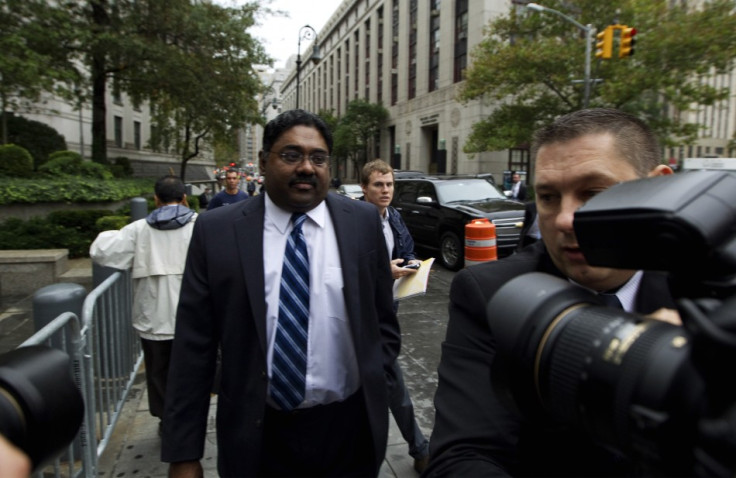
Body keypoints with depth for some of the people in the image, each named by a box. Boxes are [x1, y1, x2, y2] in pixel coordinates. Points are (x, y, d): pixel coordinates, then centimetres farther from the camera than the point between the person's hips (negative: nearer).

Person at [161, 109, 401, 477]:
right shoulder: (217, 231, -7)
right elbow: (193, 347, -5)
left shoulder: (363, 222, -4)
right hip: (258, 436, 0)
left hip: (349, 431, 1)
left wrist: (374, 389, 0)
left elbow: (384, 322, 5)